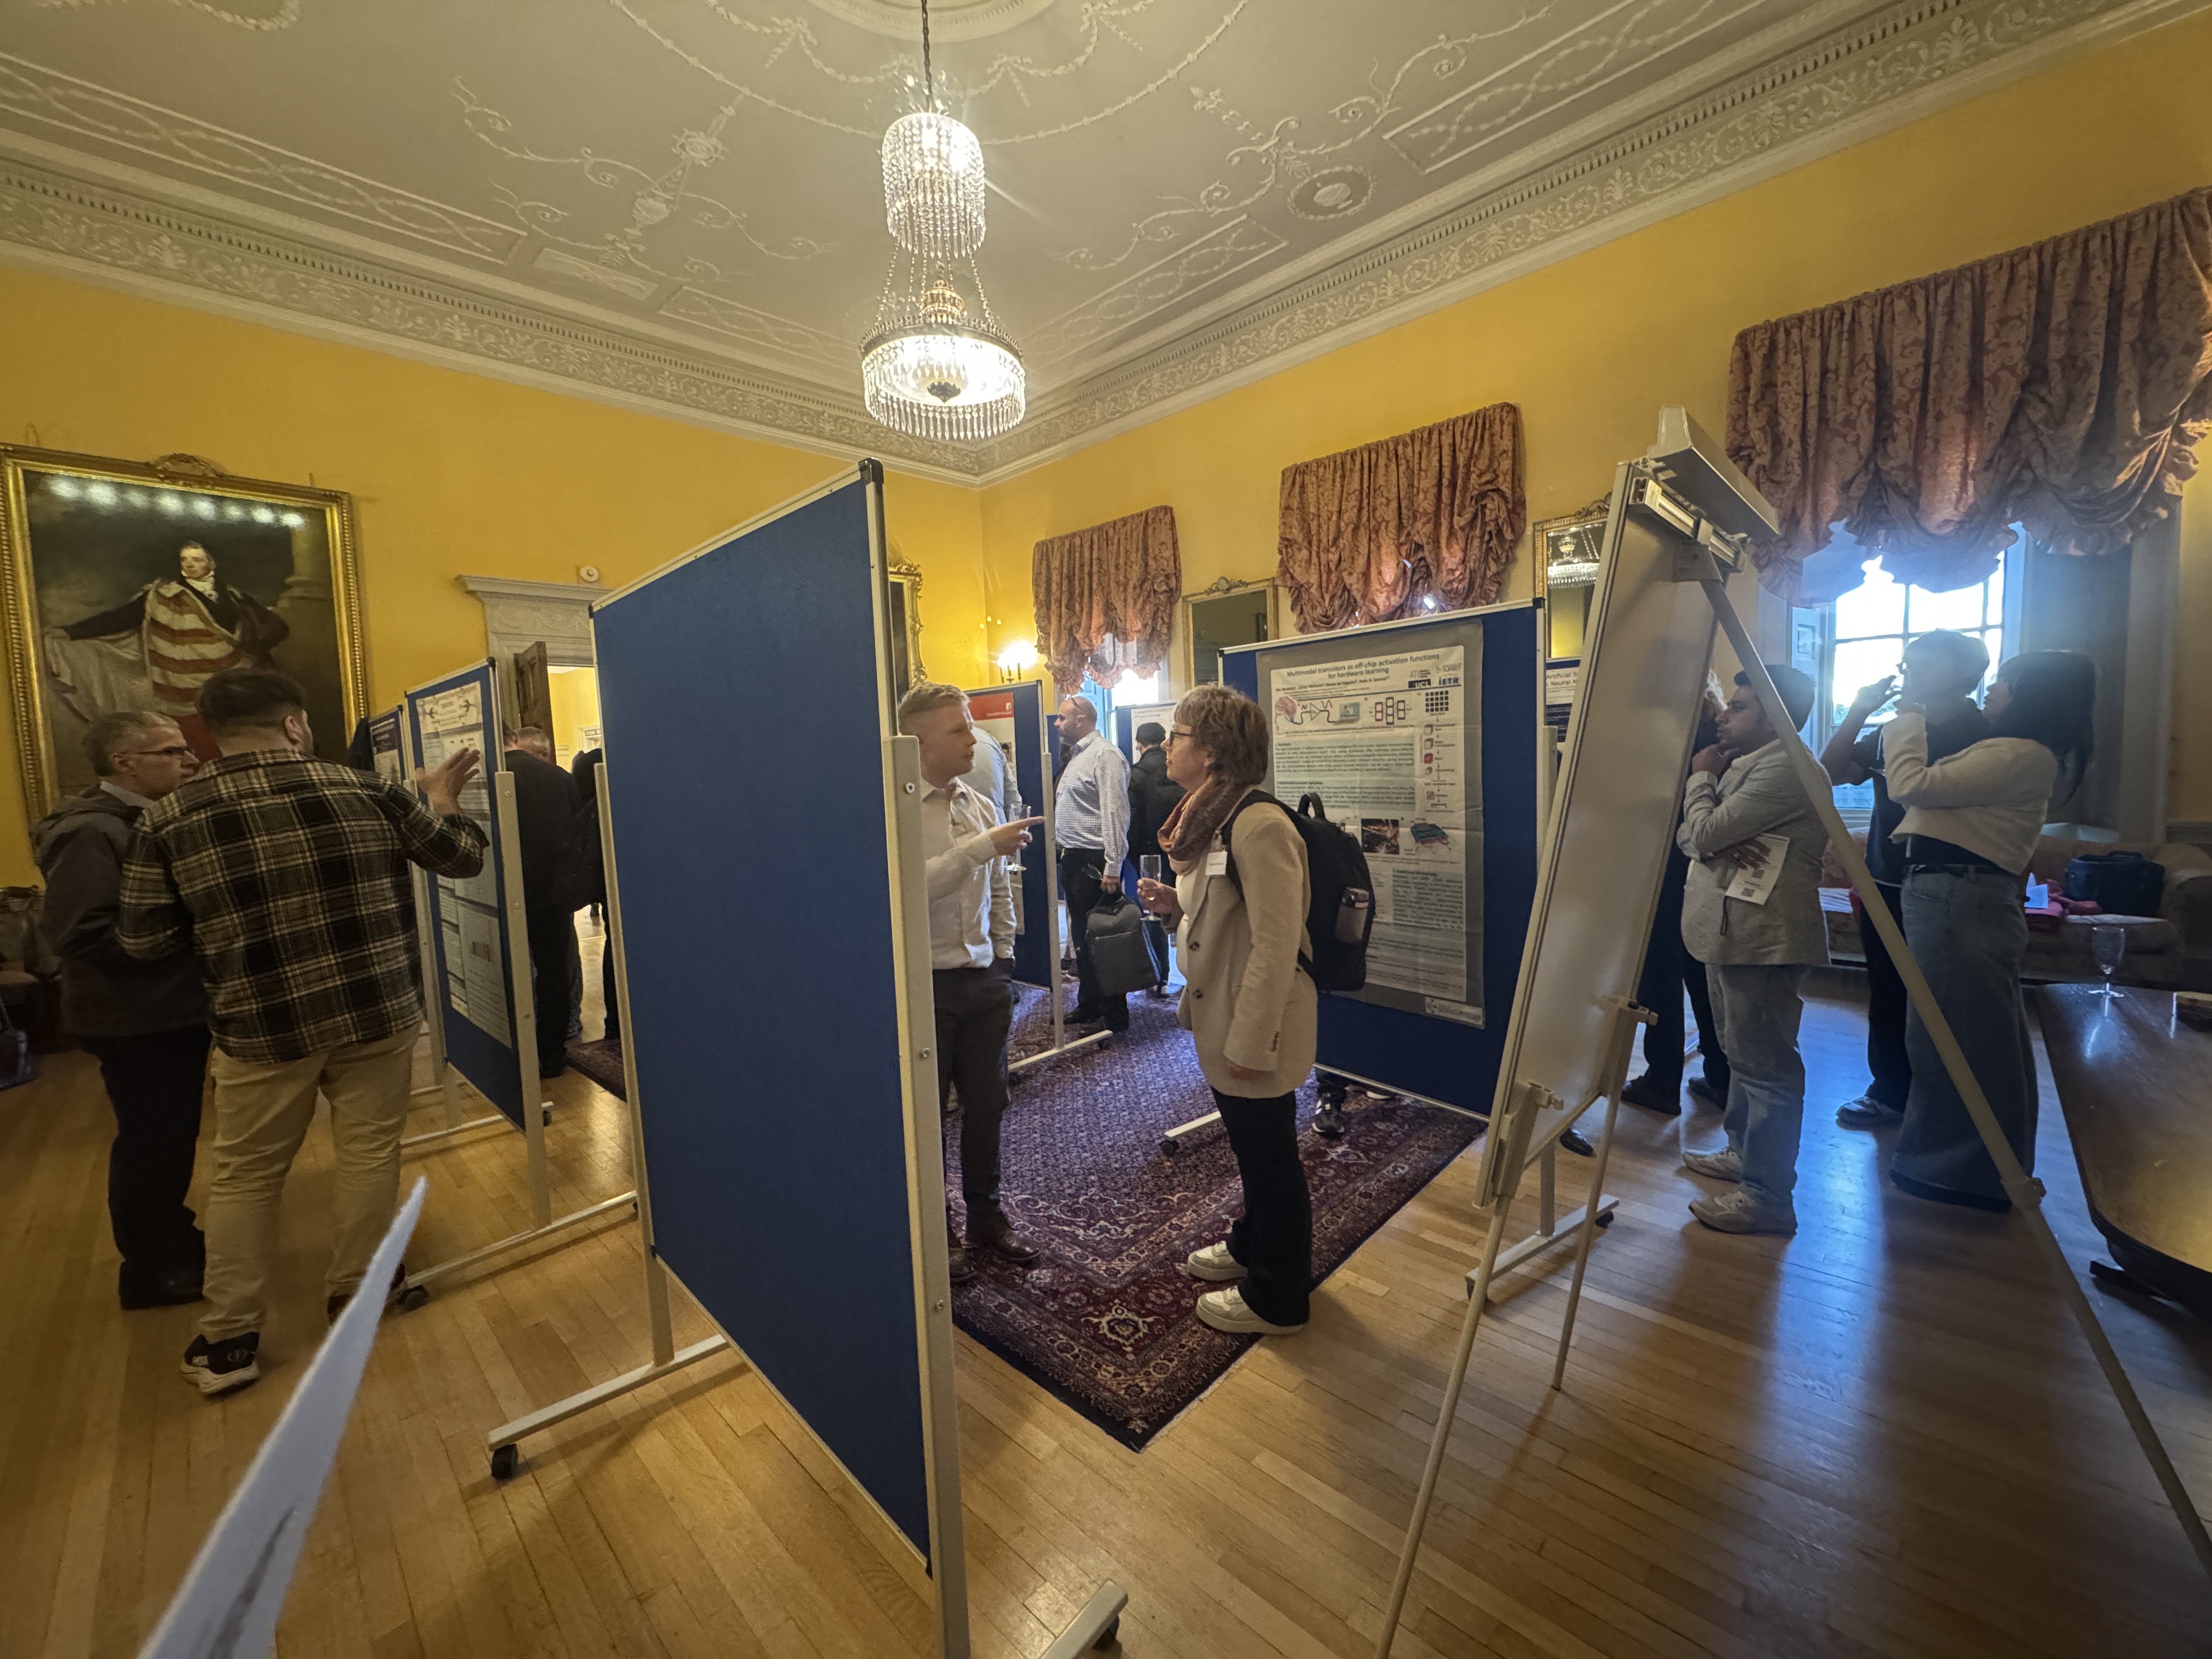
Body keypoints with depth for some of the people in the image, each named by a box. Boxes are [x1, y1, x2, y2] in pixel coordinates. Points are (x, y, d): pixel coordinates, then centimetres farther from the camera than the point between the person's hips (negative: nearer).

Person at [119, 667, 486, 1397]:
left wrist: (219, 921, 19)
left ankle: (228, 1340, 24)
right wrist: (442, 800, 22)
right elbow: (462, 856, 4)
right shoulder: (367, 791, -7)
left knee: (244, 1175, 15)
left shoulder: (167, 818, -4)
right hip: (375, 1011, 0)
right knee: (369, 1152, 13)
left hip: (261, 1028, 1)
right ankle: (352, 1298, 28)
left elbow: (144, 941, -1)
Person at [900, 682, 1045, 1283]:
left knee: (986, 1104, 17)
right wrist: (984, 845, -28)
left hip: (984, 980, 6)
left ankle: (987, 1215, 39)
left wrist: (1004, 958, 11)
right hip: (926, 985, -5)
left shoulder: (981, 806, 6)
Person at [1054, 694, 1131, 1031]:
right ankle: (1088, 1006, 30)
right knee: (1081, 936, 17)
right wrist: (1065, 856, 17)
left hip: (1094, 862, -10)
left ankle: (1115, 1016, 8)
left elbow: (1115, 812, -20)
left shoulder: (1105, 755, -13)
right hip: (1072, 859, 10)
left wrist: (1112, 868, -24)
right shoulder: (1077, 756, 18)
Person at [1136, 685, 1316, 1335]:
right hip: (1221, 1014, 9)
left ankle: (1277, 1299, 32)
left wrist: (1249, 1041, -22)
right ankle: (1252, 1245, 49)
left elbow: (1276, 943, -25)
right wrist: (1174, 904, -2)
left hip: (1256, 1025, -9)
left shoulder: (1259, 825, -24)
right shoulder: (1209, 818, 6)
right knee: (1250, 1147, 26)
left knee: (1269, 1155, 10)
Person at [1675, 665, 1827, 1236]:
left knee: (1765, 1064, -4)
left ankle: (1768, 1198, 5)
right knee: (1743, 1055, 22)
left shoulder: (1785, 768, -16)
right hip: (1732, 933, 11)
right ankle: (1744, 1152, 37)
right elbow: (1688, 836, 12)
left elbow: (1707, 829, -22)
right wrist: (1720, 843, -12)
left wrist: (1701, 778, -4)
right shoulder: (1743, 764, 18)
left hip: (1764, 940, -11)